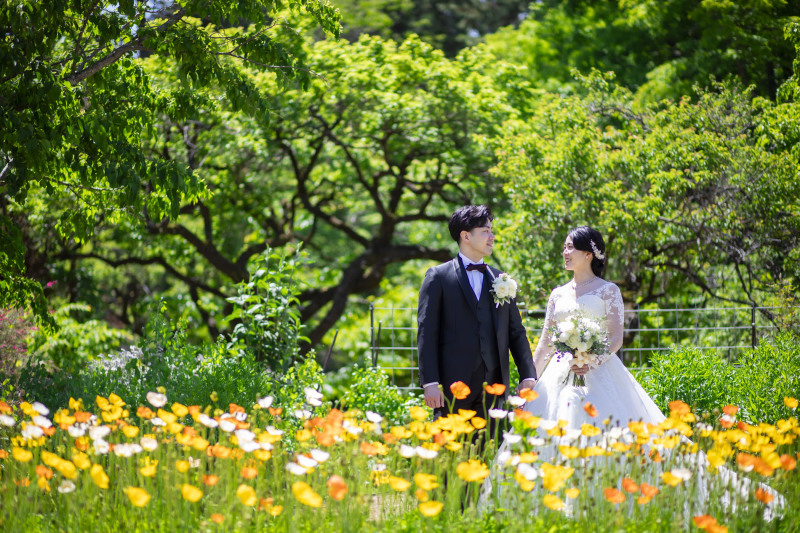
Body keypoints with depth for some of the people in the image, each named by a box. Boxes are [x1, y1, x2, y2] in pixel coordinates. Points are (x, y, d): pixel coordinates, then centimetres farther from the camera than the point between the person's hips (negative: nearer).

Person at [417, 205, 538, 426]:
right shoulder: (438, 277, 3)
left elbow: (516, 332, 17)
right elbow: (426, 333, -3)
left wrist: (528, 375, 4)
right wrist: (430, 382, -12)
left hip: (493, 383, 4)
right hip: (453, 383, -4)